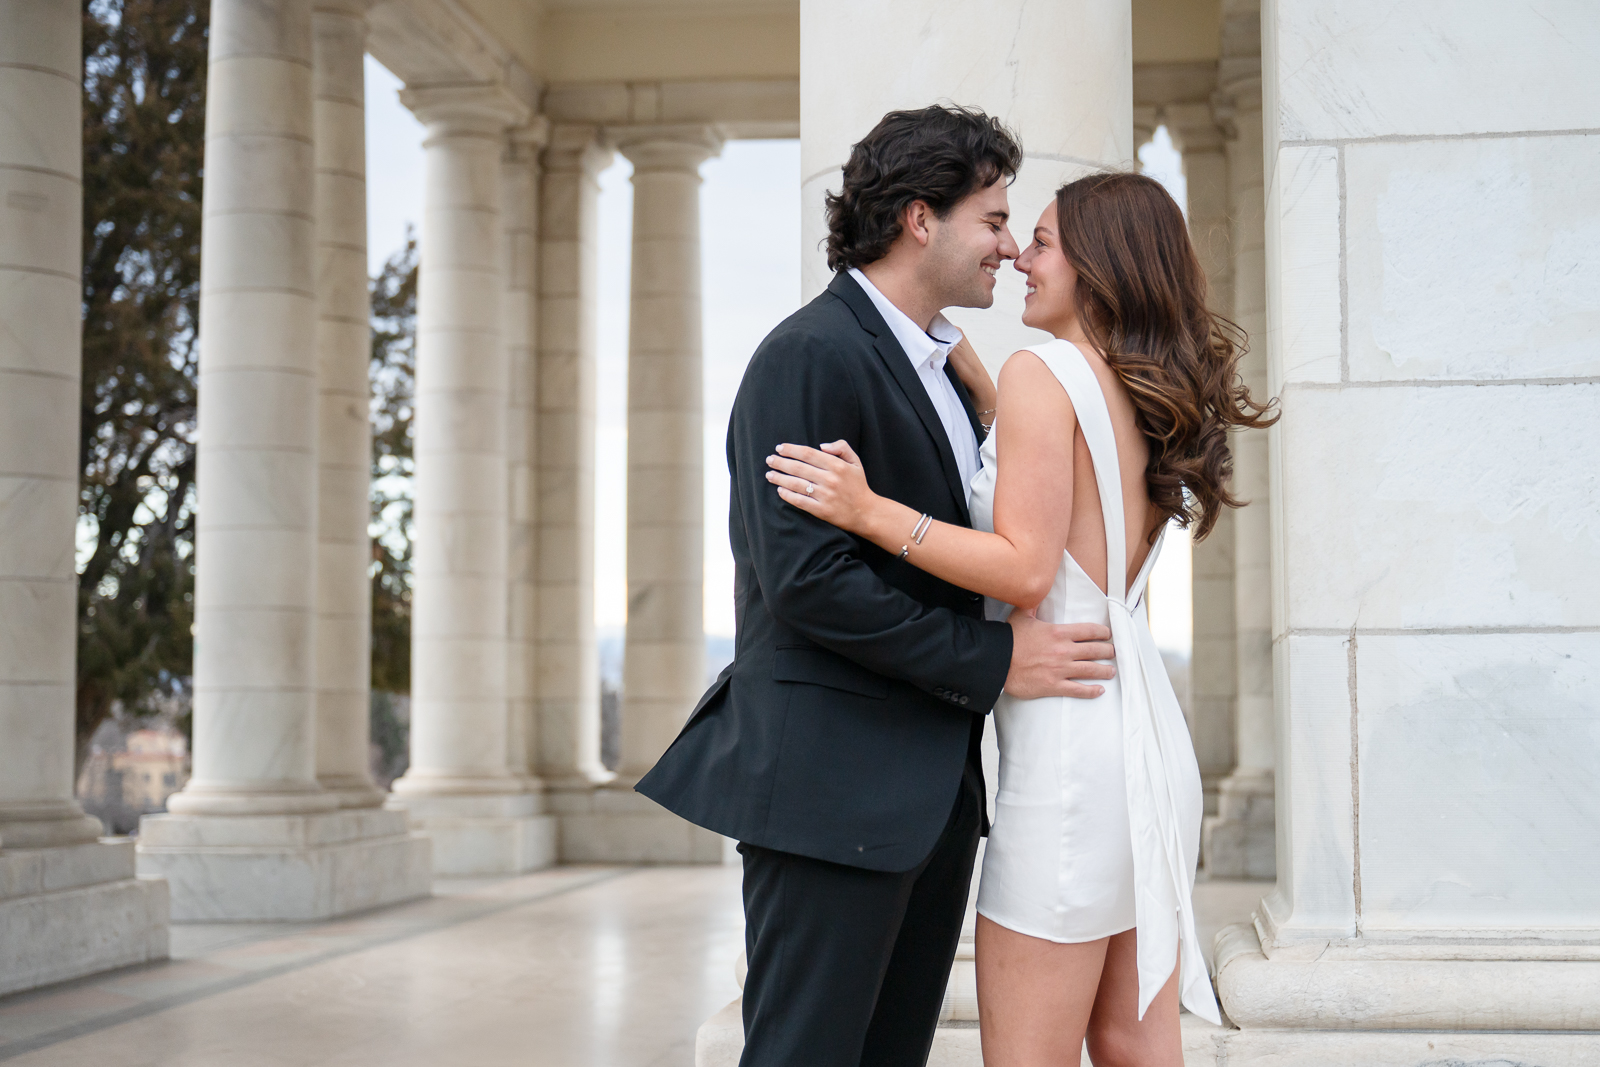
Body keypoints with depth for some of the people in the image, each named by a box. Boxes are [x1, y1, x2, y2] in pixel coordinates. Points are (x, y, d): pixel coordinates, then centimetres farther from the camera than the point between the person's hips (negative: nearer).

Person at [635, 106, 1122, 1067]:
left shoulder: (945, 366, 19)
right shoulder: (810, 355, -11)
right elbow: (806, 578, -20)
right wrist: (991, 660, -17)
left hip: (933, 789, 9)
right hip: (831, 786, -9)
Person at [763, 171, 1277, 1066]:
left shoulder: (1042, 372, -10)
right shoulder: (1152, 396, 14)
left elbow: (1026, 570, -17)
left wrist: (873, 512, -18)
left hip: (1071, 747, -9)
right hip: (1148, 736, 9)